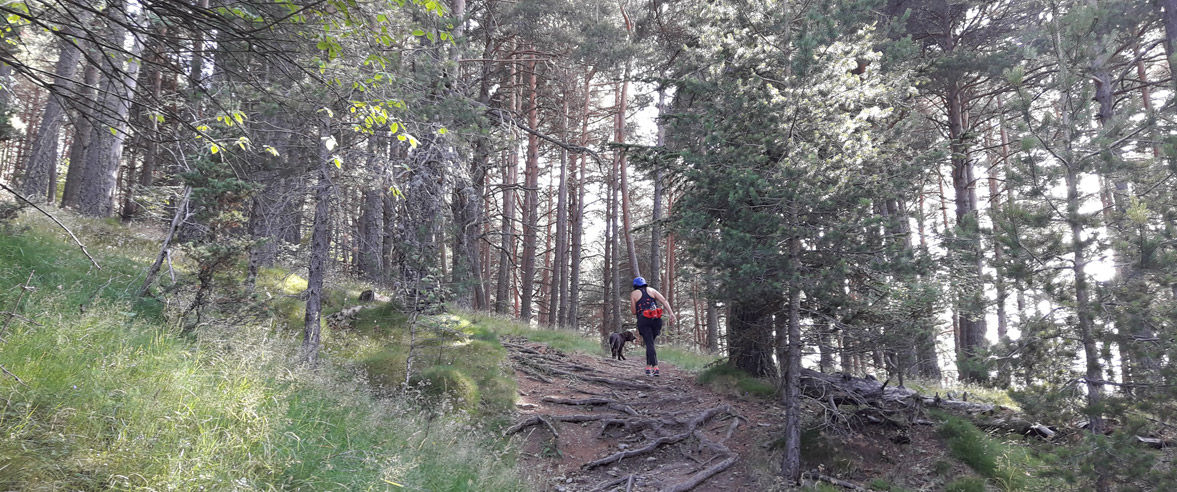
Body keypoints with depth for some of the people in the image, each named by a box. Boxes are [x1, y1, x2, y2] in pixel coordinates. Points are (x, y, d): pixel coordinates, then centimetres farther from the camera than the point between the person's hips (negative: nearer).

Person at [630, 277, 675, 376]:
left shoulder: (634, 294, 11)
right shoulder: (652, 290, 18)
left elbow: (634, 311, 8)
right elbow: (664, 301, 5)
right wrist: (671, 313, -3)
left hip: (643, 320, -3)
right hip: (656, 319, 4)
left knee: (649, 344, -7)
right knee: (649, 343, 17)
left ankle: (655, 368, -17)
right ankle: (648, 367, 19)